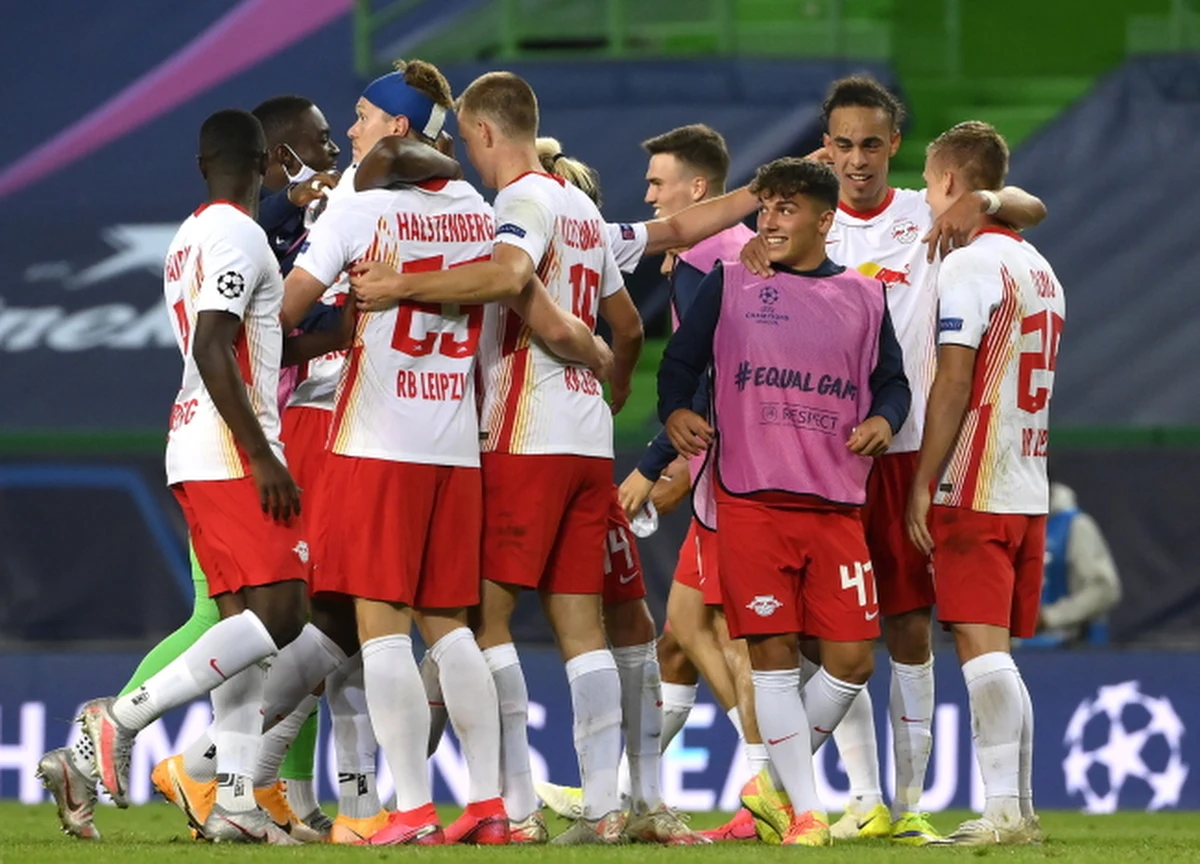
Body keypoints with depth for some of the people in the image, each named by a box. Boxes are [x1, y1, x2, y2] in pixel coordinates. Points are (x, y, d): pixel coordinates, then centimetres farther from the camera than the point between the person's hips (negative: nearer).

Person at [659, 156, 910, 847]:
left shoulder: (864, 297, 11)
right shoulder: (730, 284, 6)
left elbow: (892, 380, 17)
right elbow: (681, 359, 7)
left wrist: (883, 419, -5)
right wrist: (675, 410, -13)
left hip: (837, 506, 2)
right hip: (750, 499, -2)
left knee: (853, 657, -2)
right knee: (773, 650, -5)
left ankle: (776, 784, 17)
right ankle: (805, 809, 2)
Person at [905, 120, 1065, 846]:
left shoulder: (968, 265, -10)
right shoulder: (1040, 270, 16)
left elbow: (953, 385, -16)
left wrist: (924, 483, -13)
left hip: (975, 490, -8)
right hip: (1030, 493, 8)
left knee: (981, 648, -10)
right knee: (996, 655, 12)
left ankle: (1003, 809, -15)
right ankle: (1019, 807, 11)